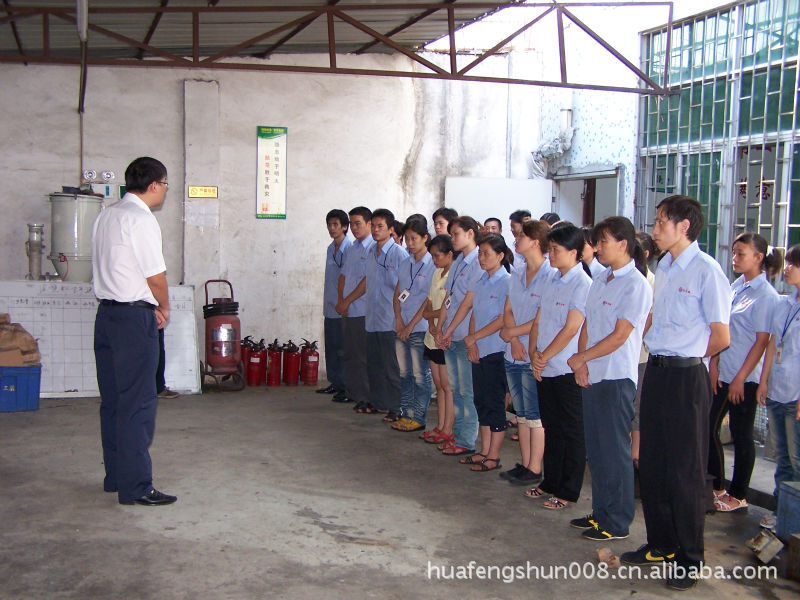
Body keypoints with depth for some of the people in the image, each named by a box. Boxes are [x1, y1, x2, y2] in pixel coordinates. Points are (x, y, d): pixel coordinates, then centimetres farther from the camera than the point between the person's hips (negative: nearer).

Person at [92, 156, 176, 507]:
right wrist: (164, 308, 4)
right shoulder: (141, 219, -14)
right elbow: (156, 277, -14)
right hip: (134, 317, -9)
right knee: (137, 403, -5)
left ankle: (115, 476, 22)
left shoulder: (106, 216, 13)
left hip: (106, 313, 9)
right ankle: (135, 487, -1)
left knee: (111, 399, 13)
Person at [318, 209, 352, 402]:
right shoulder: (330, 249, 14)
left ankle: (346, 387, 1)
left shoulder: (350, 249, -11)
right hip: (330, 307, 8)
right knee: (331, 347, 13)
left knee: (343, 349, -5)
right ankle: (335, 383, 23)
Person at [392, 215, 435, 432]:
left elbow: (430, 300, -12)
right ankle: (406, 414, 21)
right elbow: (398, 292, 13)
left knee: (420, 375, 0)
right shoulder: (406, 263, 12)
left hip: (420, 328, -7)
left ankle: (418, 418, 8)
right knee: (404, 373, 12)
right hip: (402, 327, 7)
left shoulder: (432, 265, -9)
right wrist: (398, 319, -3)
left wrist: (411, 325, -12)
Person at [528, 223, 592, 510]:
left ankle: (568, 491, 12)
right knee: (552, 429, 17)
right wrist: (534, 354, -1)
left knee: (572, 432, 4)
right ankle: (550, 482, 29)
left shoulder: (582, 284, -13)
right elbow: (538, 321, 12)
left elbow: (571, 328, -18)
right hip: (545, 369, 8)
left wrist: (545, 356, -13)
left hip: (568, 370, -8)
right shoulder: (553, 282, 12)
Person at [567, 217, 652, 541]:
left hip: (617, 378, -8)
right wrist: (582, 363, -2)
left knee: (614, 450, 0)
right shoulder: (601, 280, 13)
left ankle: (618, 522, 11)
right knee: (596, 449, 14)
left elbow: (620, 336, -16)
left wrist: (581, 357, -9)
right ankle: (600, 512, 26)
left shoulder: (636, 285, -12)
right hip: (592, 376, 8)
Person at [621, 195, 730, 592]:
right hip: (656, 372, 8)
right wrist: (661, 353, 8)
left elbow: (721, 337, -12)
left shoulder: (706, 270, -14)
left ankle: (689, 559, 16)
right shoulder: (664, 268, 10)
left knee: (685, 470, 2)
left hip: (685, 377, -8)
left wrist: (684, 357, 0)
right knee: (652, 465, 15)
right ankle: (660, 544, 30)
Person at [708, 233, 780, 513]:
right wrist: (714, 363, 4)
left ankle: (739, 496, 17)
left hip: (745, 377, -7)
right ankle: (717, 487, 23)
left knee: (741, 435, 3)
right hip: (722, 373, 7)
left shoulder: (766, 295, -13)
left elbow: (762, 342, -14)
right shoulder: (735, 287, 9)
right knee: (708, 427, 9)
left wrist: (740, 378, -14)